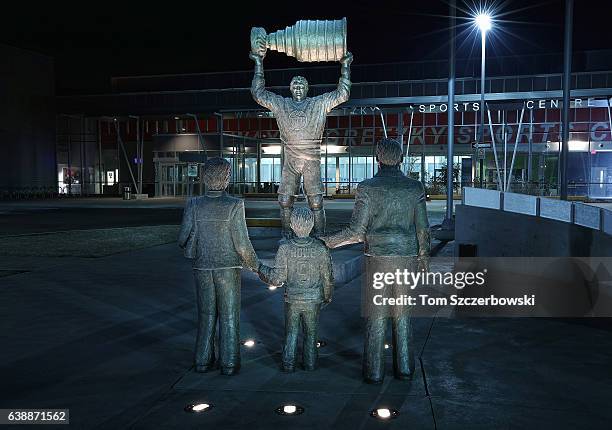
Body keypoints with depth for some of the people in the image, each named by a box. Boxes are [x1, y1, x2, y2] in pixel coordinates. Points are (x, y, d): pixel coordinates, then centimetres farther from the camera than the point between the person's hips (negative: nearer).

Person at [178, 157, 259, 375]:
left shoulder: (194, 205, -6)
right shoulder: (234, 205, -14)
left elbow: (183, 239, -4)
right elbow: (242, 243, -13)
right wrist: (256, 266, 1)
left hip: (202, 269, 3)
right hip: (228, 269, -3)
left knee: (206, 316, 16)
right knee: (229, 317, 9)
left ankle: (203, 361, 22)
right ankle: (229, 363, 14)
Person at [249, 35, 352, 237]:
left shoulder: (319, 104, 10)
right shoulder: (280, 104, 13)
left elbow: (343, 93, 8)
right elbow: (258, 93, 11)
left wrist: (345, 66, 5)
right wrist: (259, 63, 9)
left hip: (312, 161, -1)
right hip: (290, 162, 2)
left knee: (316, 203, -3)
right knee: (285, 202, 2)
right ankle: (286, 237, 13)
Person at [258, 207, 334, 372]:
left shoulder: (285, 248, -15)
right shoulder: (320, 248, -12)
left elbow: (277, 279, -15)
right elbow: (328, 278, -4)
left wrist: (260, 268, 1)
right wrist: (327, 296, 14)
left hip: (291, 300, 0)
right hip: (313, 300, 1)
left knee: (291, 333, 18)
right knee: (311, 333, 19)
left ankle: (288, 364, 23)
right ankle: (310, 363, 28)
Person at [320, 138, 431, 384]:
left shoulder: (367, 188, -9)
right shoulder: (415, 188, 0)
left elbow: (357, 233, -12)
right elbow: (422, 229, 1)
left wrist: (327, 242, 0)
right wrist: (424, 257, 15)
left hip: (378, 259, -3)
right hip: (407, 259, 3)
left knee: (376, 317, 6)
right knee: (402, 314, 14)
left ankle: (374, 372, 12)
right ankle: (404, 368, 20)